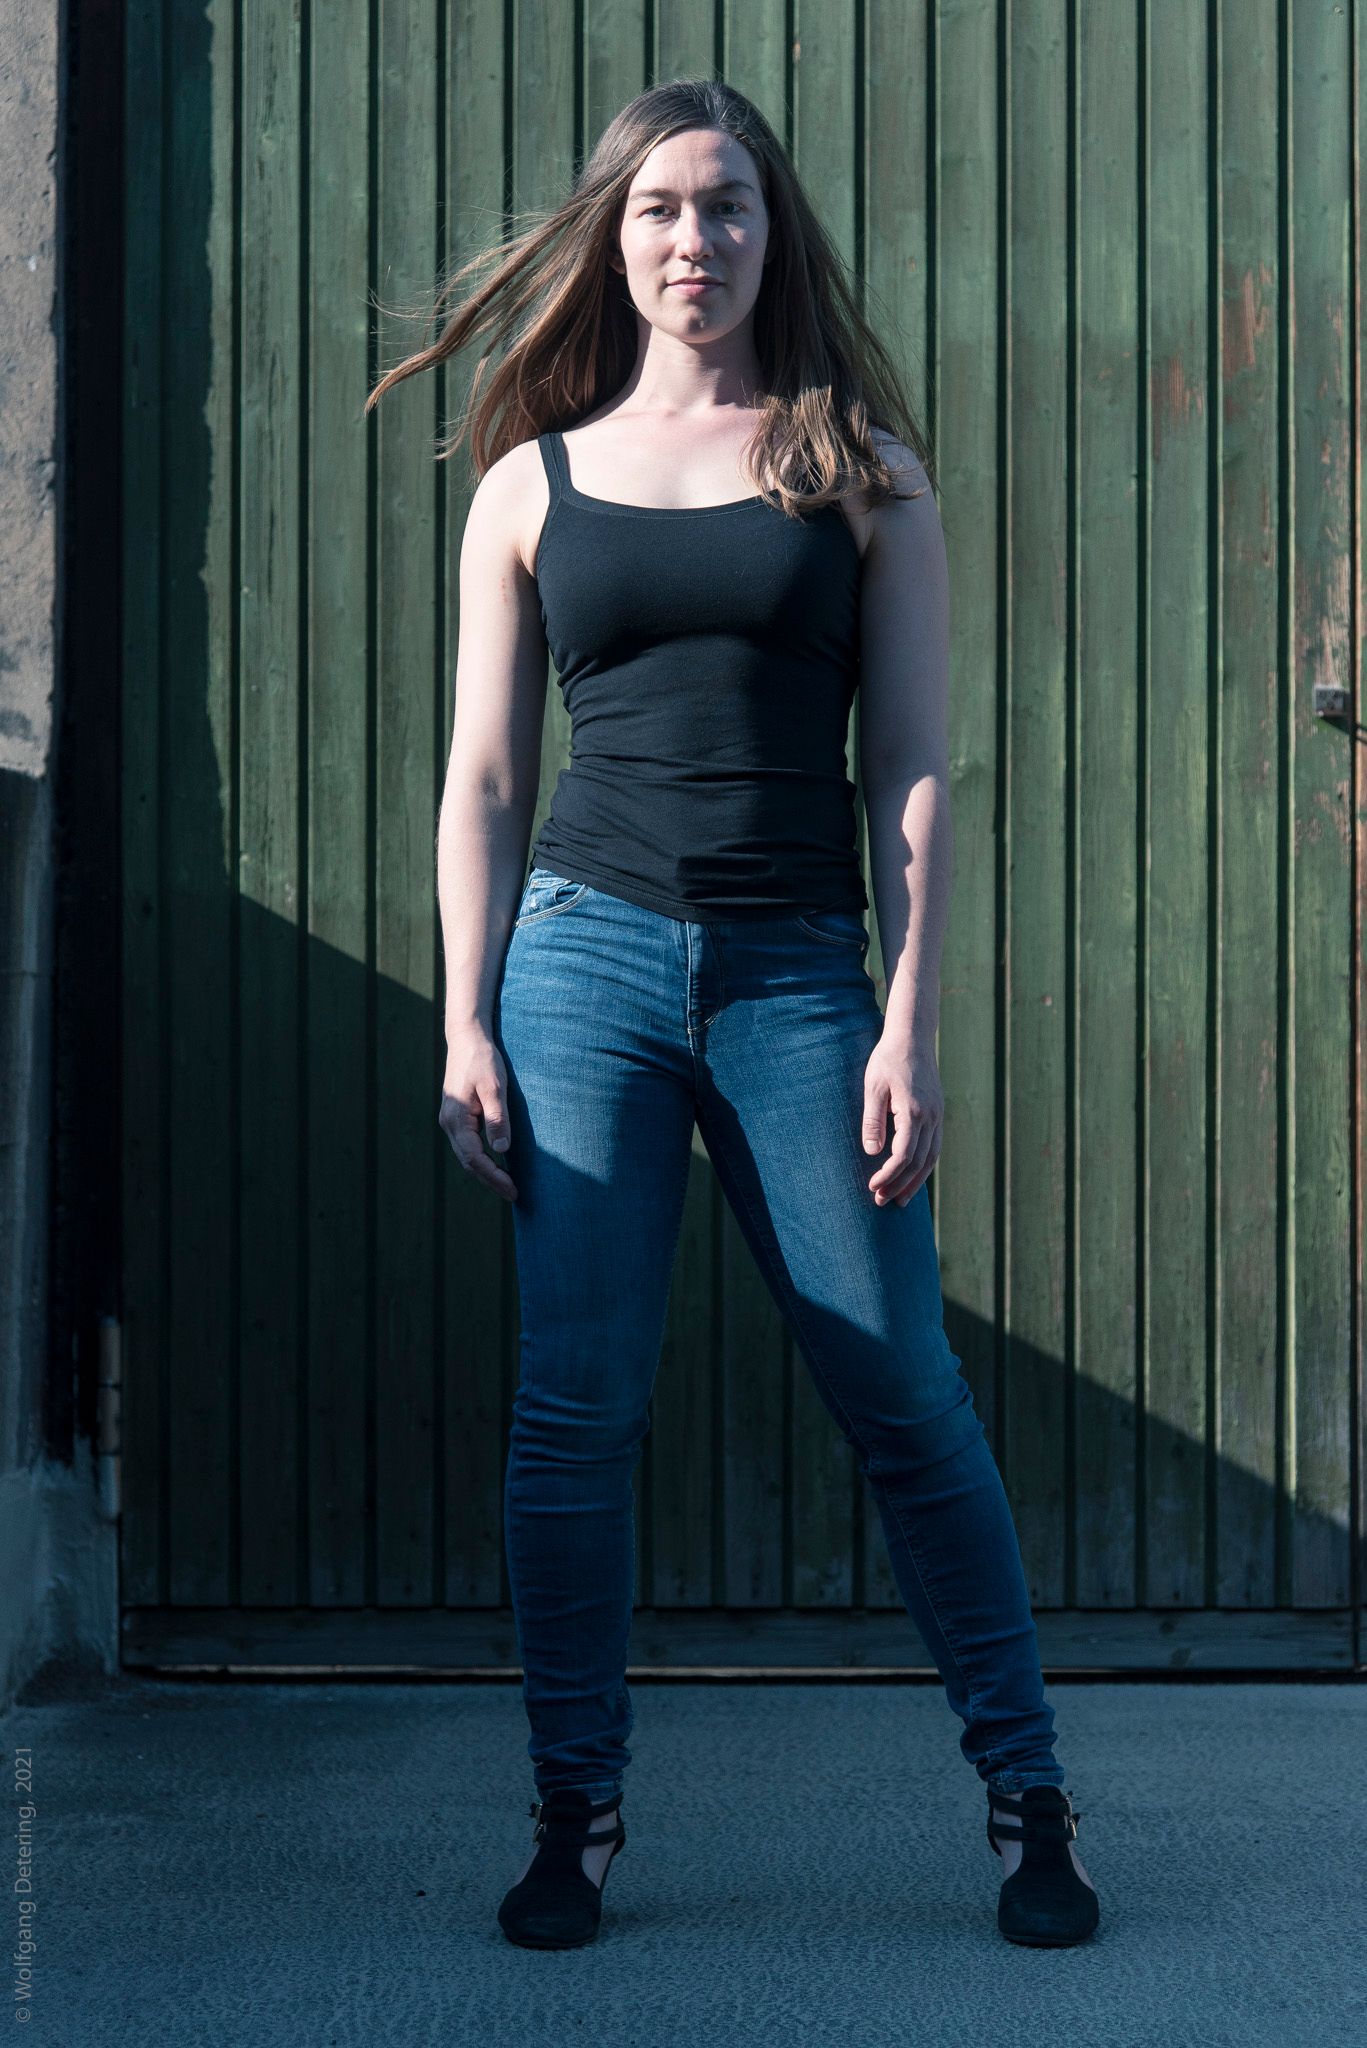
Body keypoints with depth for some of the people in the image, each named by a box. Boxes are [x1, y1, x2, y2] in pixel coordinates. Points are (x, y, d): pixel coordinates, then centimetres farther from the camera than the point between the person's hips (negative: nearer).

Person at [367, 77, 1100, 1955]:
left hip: (800, 973, -1)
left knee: (907, 1397, -1)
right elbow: (484, 777, 10)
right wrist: (466, 1026, 1)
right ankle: (576, 1816, 10)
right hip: (587, 956, 1)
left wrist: (911, 1022, -4)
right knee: (575, 1402, -2)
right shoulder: (531, 486, 11)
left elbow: (914, 767, 4)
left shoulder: (862, 470, 9)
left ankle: (1028, 1801, 11)